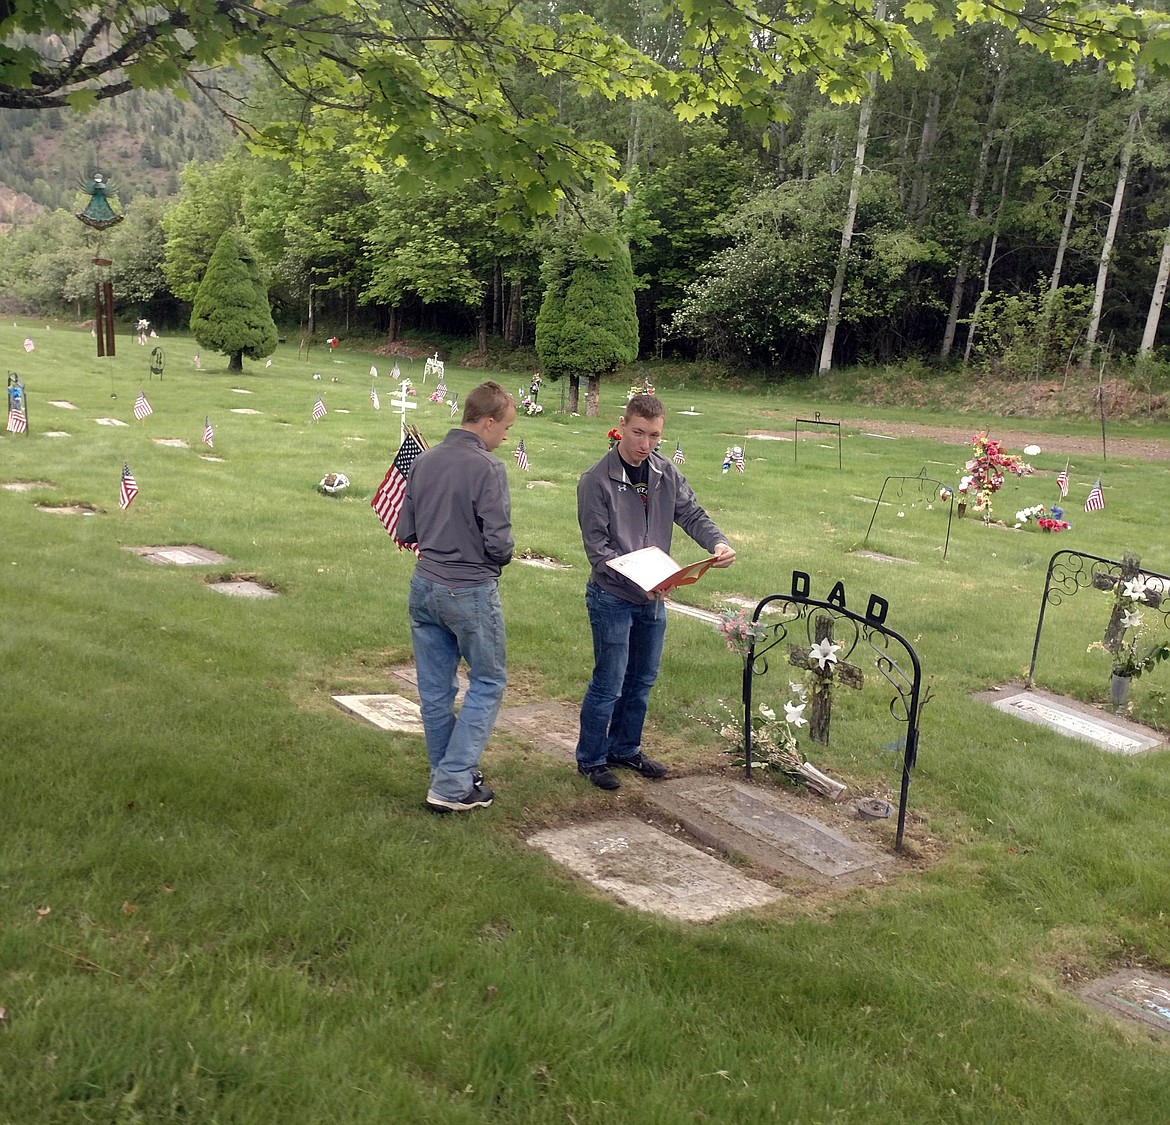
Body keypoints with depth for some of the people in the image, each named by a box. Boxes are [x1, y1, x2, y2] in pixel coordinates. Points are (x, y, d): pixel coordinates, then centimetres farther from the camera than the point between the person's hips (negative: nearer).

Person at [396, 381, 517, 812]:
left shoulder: (423, 461, 3)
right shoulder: (488, 469, -17)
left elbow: (406, 531, 8)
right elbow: (499, 543, -19)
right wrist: (501, 557, 2)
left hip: (424, 586, 6)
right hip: (471, 591, -6)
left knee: (435, 687, 12)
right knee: (487, 683, 8)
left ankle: (449, 775, 26)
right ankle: (452, 785, 6)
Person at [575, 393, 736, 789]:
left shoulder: (668, 474, 1)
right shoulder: (596, 481, -15)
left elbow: (693, 515, 2)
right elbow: (597, 547, -17)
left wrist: (718, 543, -19)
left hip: (653, 597, 6)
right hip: (612, 597, -6)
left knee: (642, 679, 18)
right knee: (609, 684, 2)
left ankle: (625, 749, 36)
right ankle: (591, 759, 21)